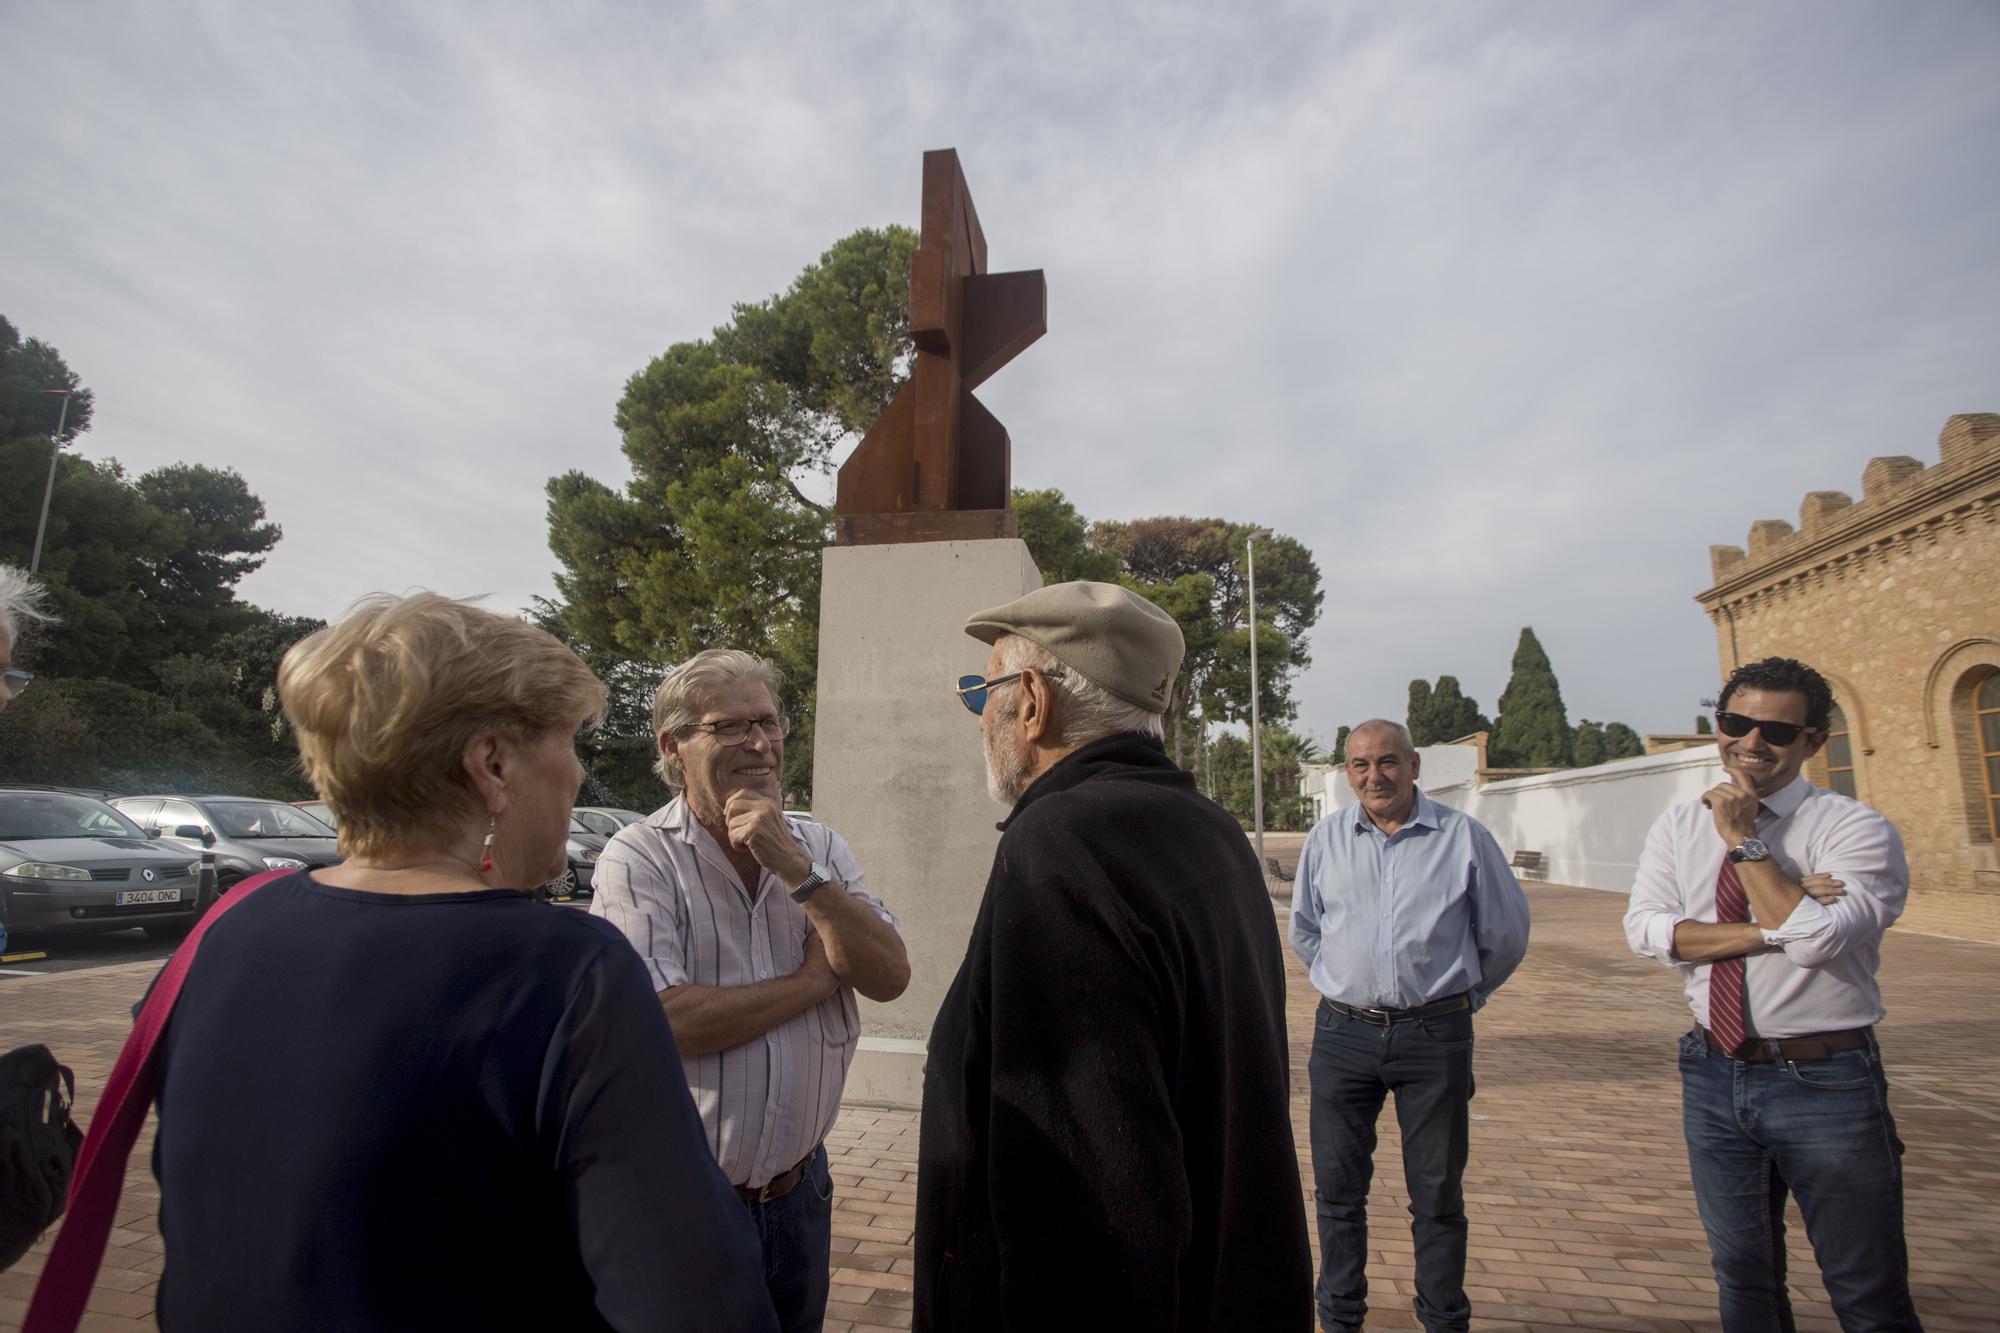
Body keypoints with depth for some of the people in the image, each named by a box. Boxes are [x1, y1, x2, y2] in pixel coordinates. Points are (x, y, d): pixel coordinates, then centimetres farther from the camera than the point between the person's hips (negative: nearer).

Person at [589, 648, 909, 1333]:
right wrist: (815, 980, -15)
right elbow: (662, 1020, -25)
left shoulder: (821, 847, 0)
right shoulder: (638, 858, -14)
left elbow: (890, 977, -10)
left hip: (799, 1192, 5)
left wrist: (796, 869, -21)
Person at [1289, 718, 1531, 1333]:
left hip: (1436, 1036, -2)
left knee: (1437, 1191, 10)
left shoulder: (1464, 836, -3)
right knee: (1338, 1187, 11)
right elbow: (1304, 929, 17)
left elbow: (1506, 934, 8)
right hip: (1343, 1034, 2)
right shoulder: (1326, 838, 3)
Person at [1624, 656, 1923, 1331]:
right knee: (1741, 1276, 20)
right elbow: (1646, 928, -11)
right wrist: (1771, 928, -20)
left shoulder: (1855, 829, -10)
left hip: (1826, 1084, -4)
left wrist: (1744, 839, -19)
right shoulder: (1680, 826, 2)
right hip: (1714, 1077, 4)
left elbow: (1815, 939, -25)